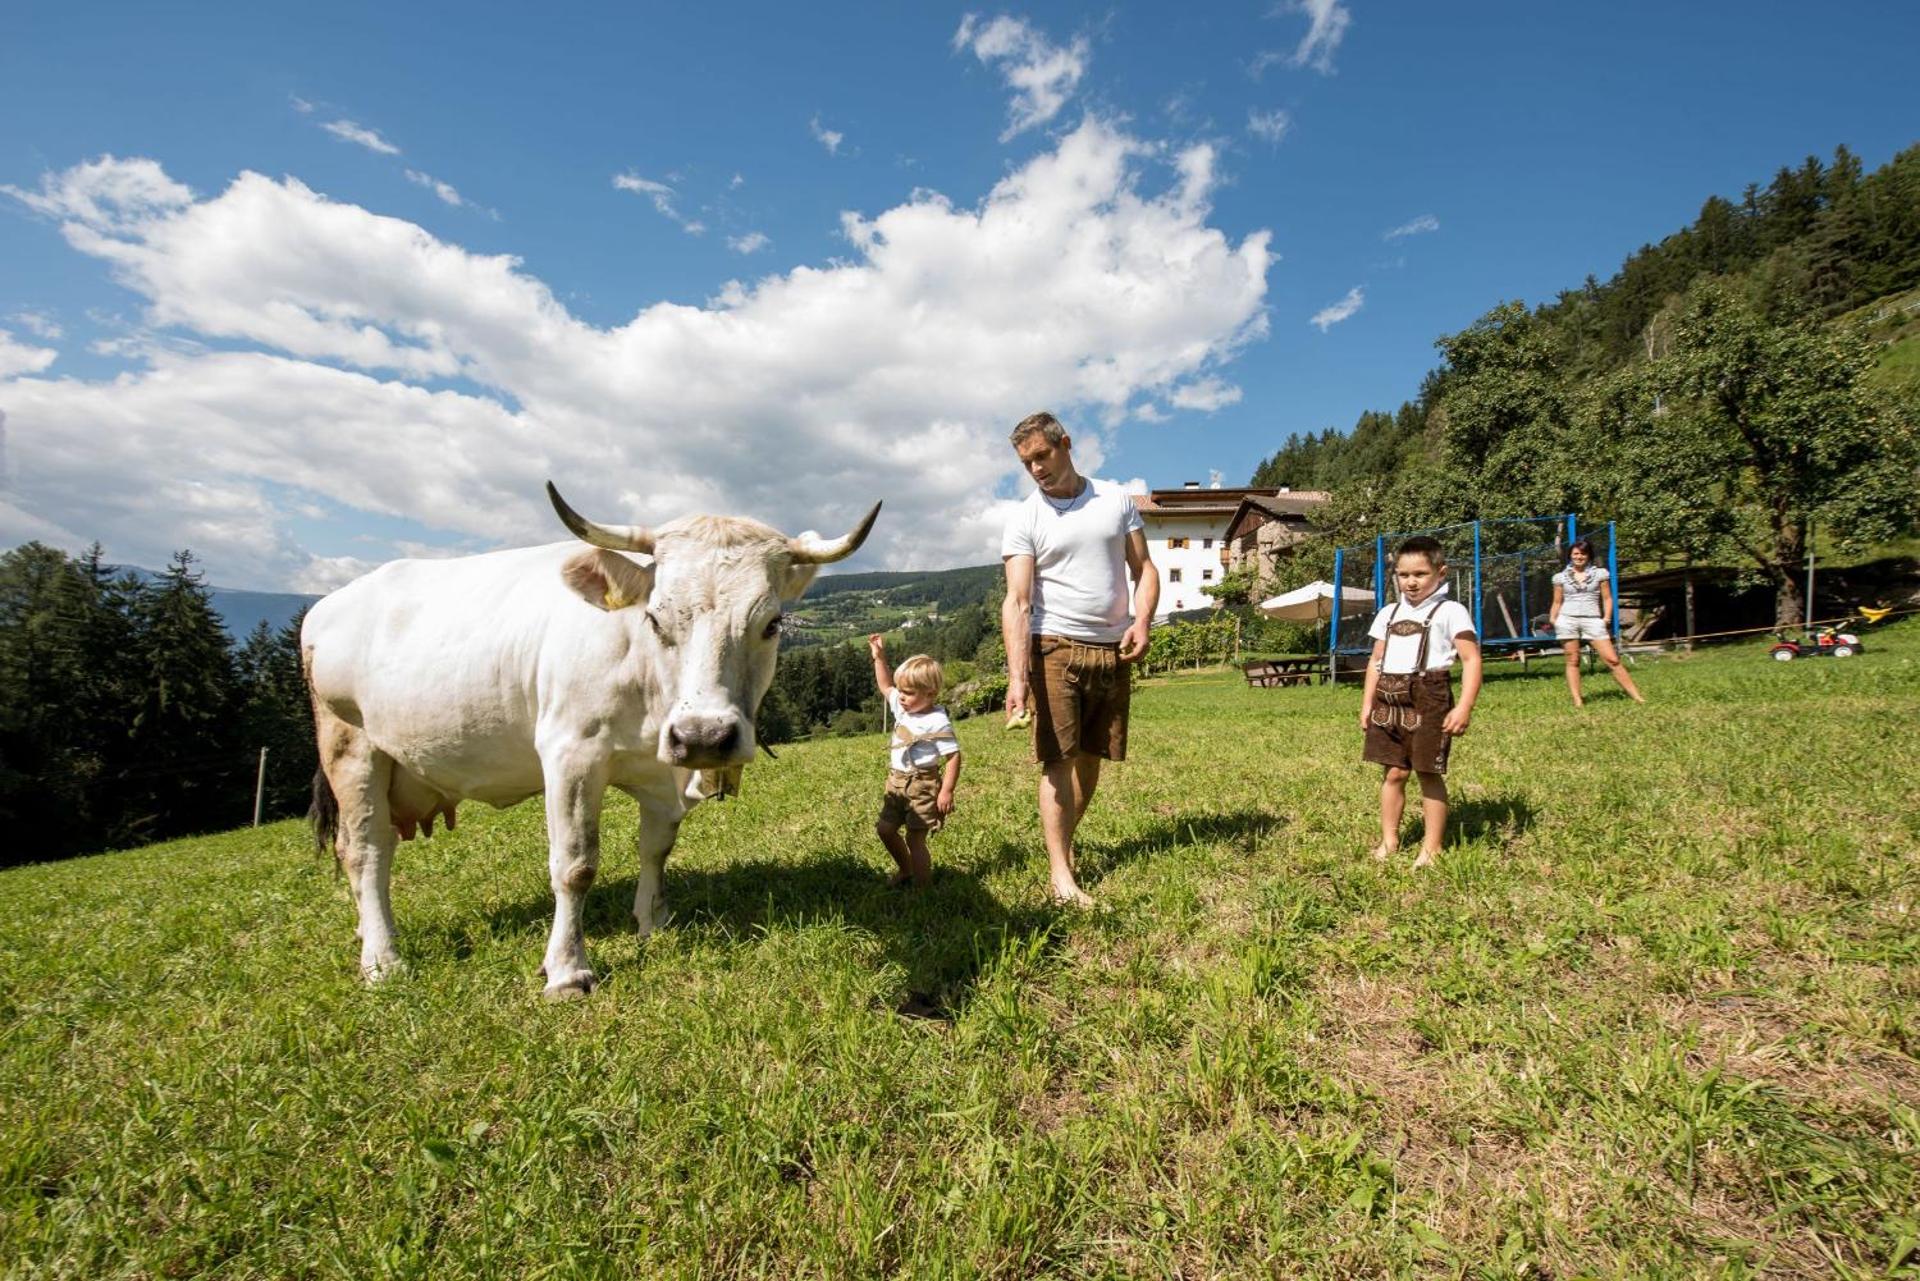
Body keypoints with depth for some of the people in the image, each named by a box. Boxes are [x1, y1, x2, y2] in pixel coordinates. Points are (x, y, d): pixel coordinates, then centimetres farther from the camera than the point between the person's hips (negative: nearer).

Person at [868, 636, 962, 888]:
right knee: (885, 829, 15)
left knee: (915, 839, -4)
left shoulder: (938, 722, -19)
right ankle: (906, 870, 35)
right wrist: (879, 658, 12)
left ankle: (922, 886, 8)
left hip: (923, 785, -8)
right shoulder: (903, 708, 4)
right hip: (897, 782, 9)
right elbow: (885, 686, 20)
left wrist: (947, 791, -23)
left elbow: (954, 756, -20)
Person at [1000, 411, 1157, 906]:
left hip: (1113, 651, 4)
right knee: (1058, 759, -6)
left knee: (1092, 757, 11)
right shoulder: (1024, 520, -2)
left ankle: (1066, 839, 30)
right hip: (1055, 649, -3)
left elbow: (1144, 569, 10)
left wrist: (1141, 621, -9)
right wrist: (1017, 675, -23)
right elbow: (1017, 602, -11)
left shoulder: (1117, 499, 8)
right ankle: (1060, 872, -1)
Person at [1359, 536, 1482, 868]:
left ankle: (1432, 847, 14)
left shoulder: (1450, 611, -3)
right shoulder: (1388, 614, 14)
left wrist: (1464, 707, -18)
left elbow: (1471, 660, -9)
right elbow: (1376, 661, 18)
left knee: (1430, 774, 3)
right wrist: (1367, 703, 11)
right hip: (1390, 702, 5)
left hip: (1429, 700, -5)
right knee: (1393, 772, 9)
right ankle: (1389, 840, 19)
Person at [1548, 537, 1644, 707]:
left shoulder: (1600, 573, 9)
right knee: (1573, 661, 0)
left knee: (1612, 659, -3)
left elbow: (1607, 598, 8)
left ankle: (1636, 696, 2)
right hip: (1567, 620, 0)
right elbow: (1557, 602, 12)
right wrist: (1552, 620, -3)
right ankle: (1577, 700, 3)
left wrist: (1607, 617, -5)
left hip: (1593, 620, 0)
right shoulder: (1561, 577, 9)